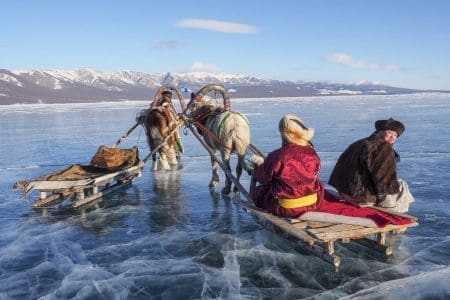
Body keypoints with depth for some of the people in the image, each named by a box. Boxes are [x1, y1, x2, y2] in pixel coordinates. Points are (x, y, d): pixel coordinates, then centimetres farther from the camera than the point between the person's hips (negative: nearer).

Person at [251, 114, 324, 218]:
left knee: (256, 191, 21)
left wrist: (258, 164, 19)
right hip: (312, 205, 4)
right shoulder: (312, 154, -7)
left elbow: (263, 178, -4)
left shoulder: (276, 156, -20)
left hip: (285, 209, -3)